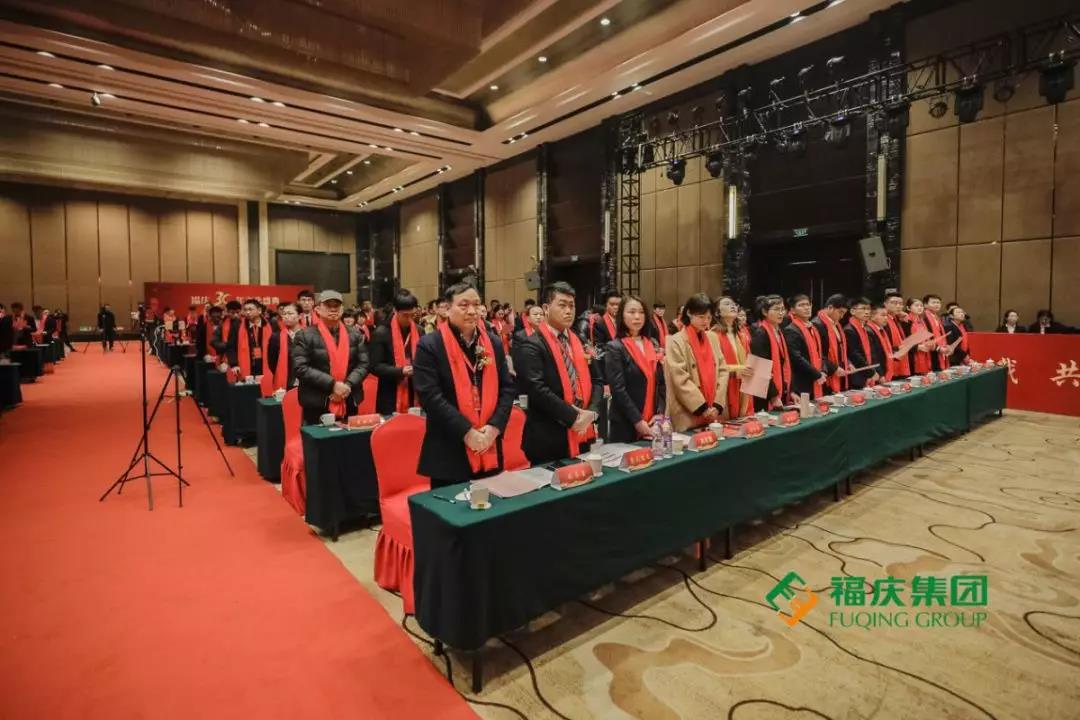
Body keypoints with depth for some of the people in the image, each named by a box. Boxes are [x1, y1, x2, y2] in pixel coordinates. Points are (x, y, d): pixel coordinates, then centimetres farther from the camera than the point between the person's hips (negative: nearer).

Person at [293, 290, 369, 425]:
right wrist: (332, 385, -18)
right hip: (317, 405, -4)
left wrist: (348, 385, -12)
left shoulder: (354, 335, 9)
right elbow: (300, 368, -11)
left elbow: (363, 364, 6)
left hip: (349, 403, 4)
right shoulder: (305, 336, -3)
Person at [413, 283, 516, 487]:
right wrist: (466, 431, -18)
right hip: (449, 452, -4)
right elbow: (429, 395, -15)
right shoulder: (429, 345, -7)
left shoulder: (493, 343, 9)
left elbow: (507, 388, 7)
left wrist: (494, 426, -8)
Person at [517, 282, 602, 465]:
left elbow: (596, 380, 11)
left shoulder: (581, 342, 12)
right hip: (548, 438, -6)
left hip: (582, 434, 7)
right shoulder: (533, 345, -9)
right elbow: (538, 389, -20)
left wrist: (592, 412, -7)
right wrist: (573, 417, -18)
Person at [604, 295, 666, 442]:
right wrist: (637, 421, -18)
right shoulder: (614, 348, -7)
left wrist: (660, 413, -4)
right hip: (625, 425, -5)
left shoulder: (653, 345, 10)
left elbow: (661, 382, 9)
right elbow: (618, 389, -14)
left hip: (653, 423, 5)